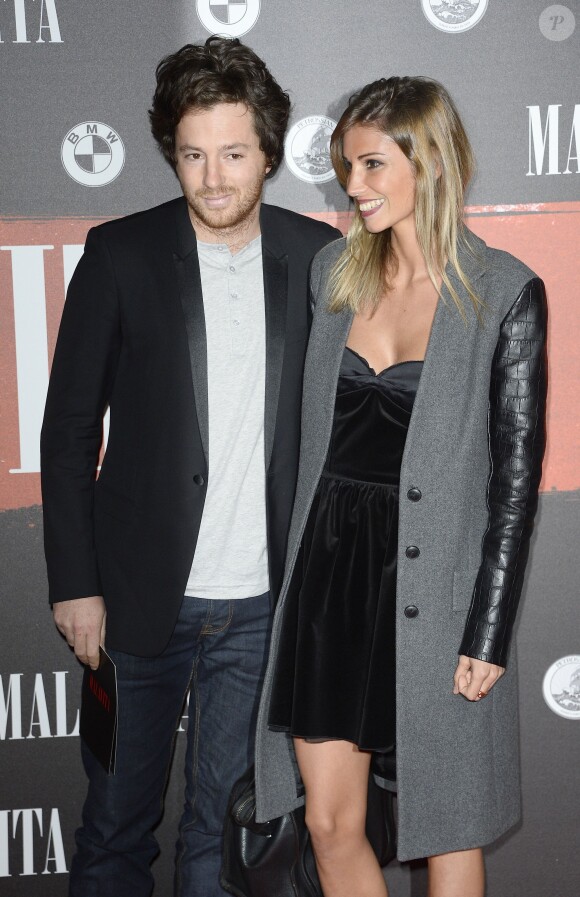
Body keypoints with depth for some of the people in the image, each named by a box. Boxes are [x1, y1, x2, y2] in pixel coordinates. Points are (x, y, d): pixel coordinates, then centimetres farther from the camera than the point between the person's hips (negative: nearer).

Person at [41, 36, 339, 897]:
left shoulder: (316, 257, 0)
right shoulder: (121, 255, -5)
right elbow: (69, 430, -2)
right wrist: (75, 584, -5)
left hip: (261, 604, 1)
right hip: (140, 599, -1)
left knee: (224, 823, 13)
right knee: (117, 814, 14)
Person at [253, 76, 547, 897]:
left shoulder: (506, 292, -8)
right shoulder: (333, 272, 7)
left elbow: (517, 469, -8)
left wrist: (488, 634, -11)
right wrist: (300, 572, 10)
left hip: (432, 581, -4)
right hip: (329, 568, 5)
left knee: (446, 830, 11)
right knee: (329, 821, 11)